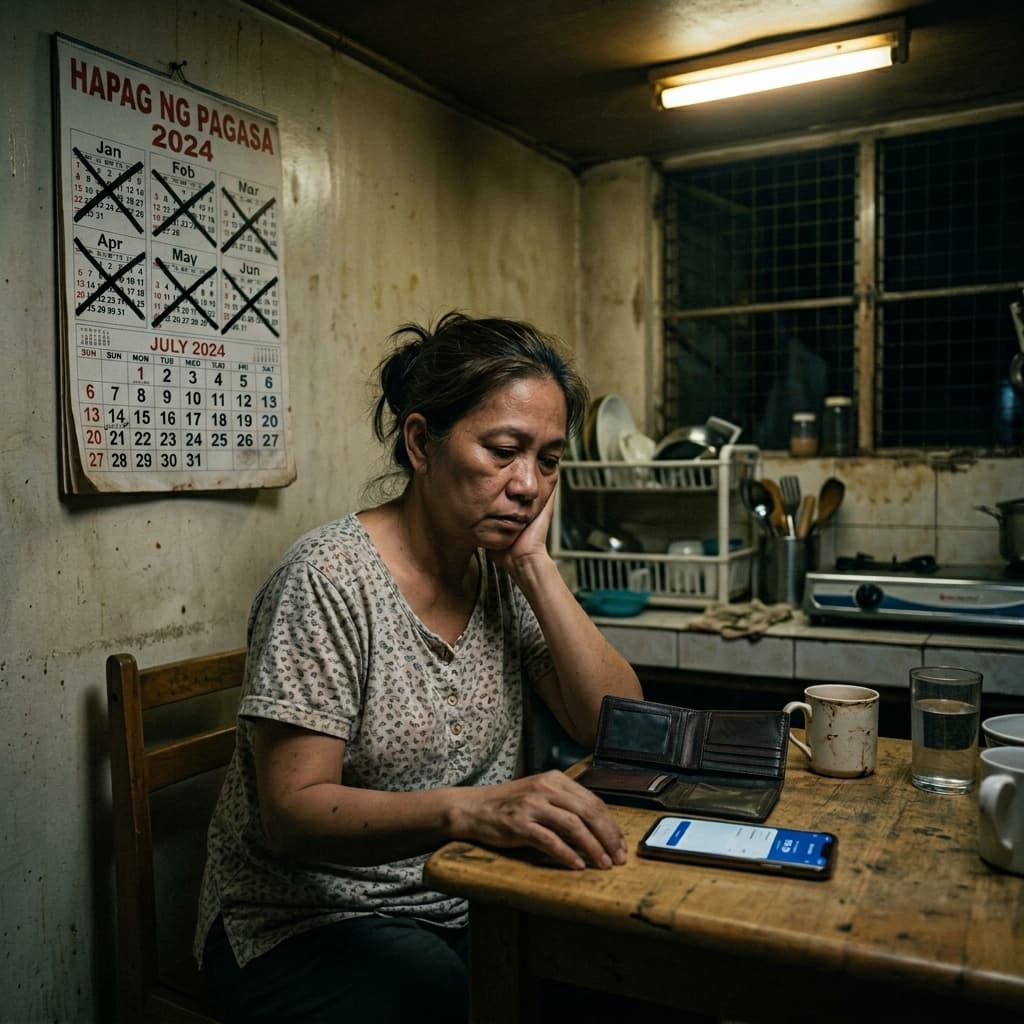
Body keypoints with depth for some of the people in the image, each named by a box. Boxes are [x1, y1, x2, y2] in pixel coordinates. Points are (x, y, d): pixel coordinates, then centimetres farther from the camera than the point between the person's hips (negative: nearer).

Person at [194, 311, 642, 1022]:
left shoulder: (505, 575, 1)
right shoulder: (332, 580, -18)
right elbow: (292, 814, -21)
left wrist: (536, 565, -13)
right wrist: (466, 809, -38)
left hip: (465, 905, 5)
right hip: (314, 923, -5)